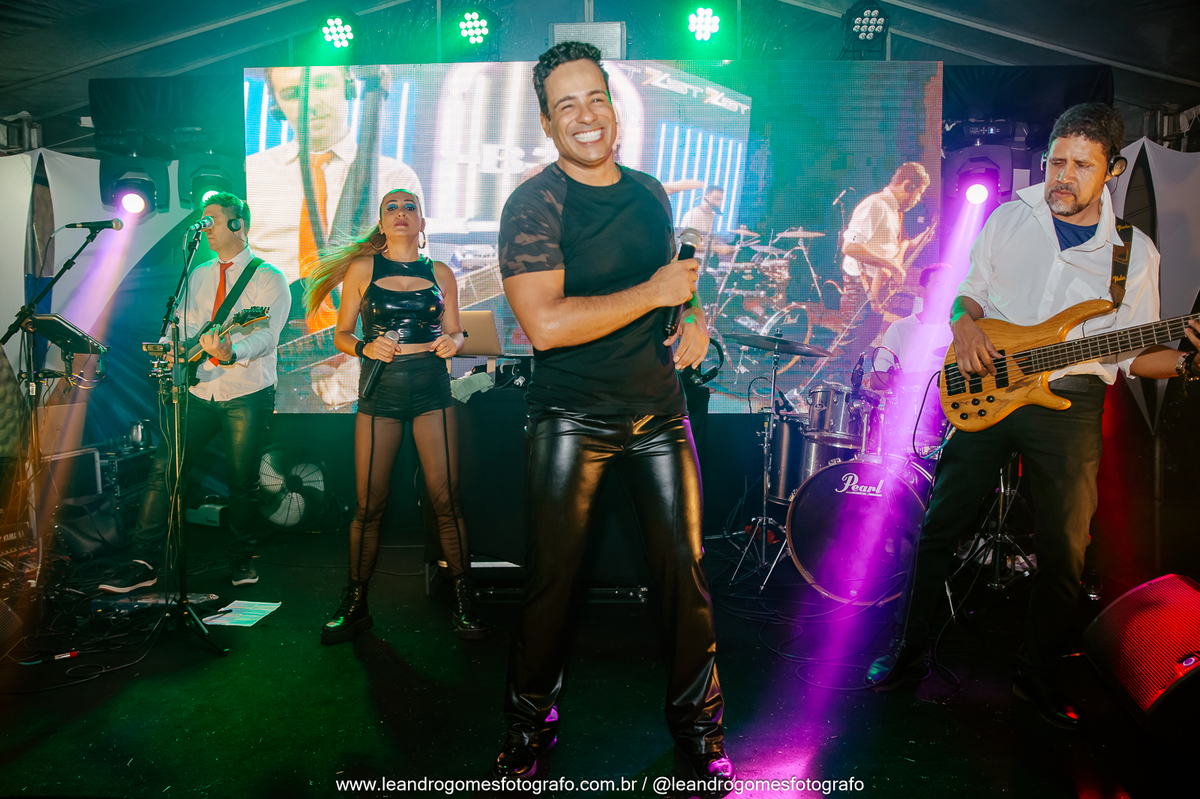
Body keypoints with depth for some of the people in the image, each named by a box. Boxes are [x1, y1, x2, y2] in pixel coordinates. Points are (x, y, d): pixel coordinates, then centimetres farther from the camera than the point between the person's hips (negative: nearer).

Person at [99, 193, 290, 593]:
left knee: (242, 482, 0)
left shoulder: (268, 277, -3)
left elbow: (266, 335, -16)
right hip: (199, 392, 5)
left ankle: (242, 558, 19)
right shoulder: (197, 276, 16)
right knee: (164, 469, -3)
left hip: (248, 395, -5)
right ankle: (144, 562, 4)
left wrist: (231, 354, -35)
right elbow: (182, 325, 15)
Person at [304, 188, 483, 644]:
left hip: (430, 388, 0)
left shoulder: (441, 274, 11)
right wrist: (365, 348, -12)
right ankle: (354, 606, 16)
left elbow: (455, 333, 15)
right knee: (369, 505, 0)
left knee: (446, 499, -6)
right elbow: (341, 335, 9)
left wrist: (451, 342, -8)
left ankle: (464, 605, 6)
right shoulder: (362, 269, 8)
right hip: (379, 389, 0)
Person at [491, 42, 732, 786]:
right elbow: (545, 324, -22)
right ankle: (531, 725, 29)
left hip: (660, 409, 5)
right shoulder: (534, 203, -9)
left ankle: (697, 721, 29)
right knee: (553, 579, 5)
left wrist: (696, 317, 4)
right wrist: (654, 292, -16)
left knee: (686, 568, 7)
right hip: (572, 418, -4)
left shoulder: (651, 192, 10)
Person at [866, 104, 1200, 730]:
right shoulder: (1008, 218, 5)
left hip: (1071, 404, 0)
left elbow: (1131, 355, 4)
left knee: (1065, 552, 2)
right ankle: (909, 646, 19)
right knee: (940, 525, 2)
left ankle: (1035, 673, 23)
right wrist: (965, 326, -10)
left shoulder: (1135, 253, 3)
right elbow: (969, 291, 12)